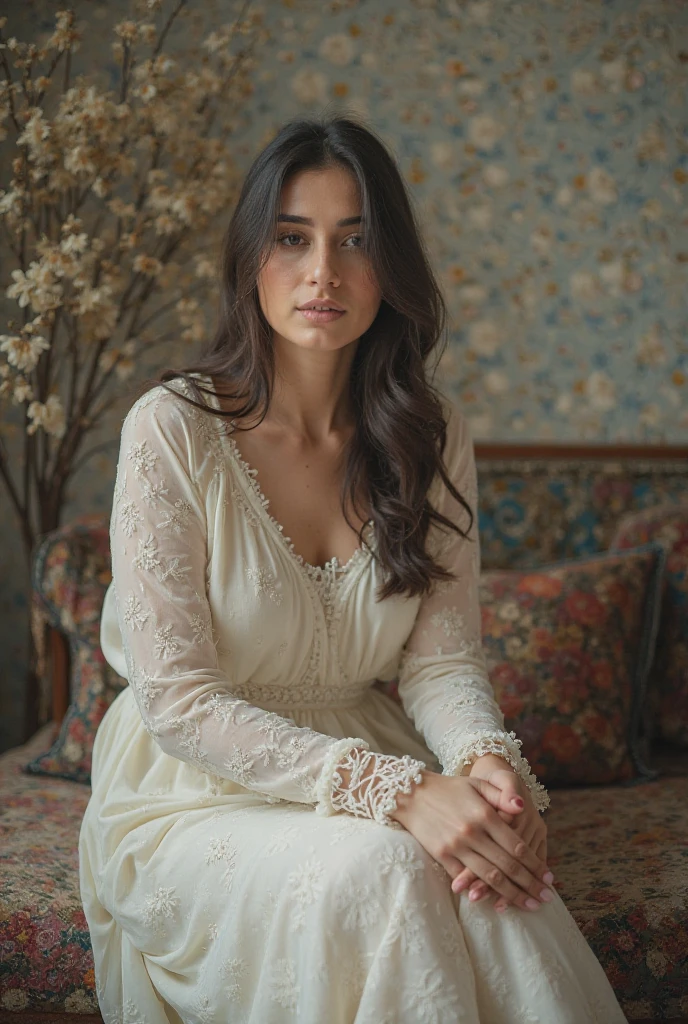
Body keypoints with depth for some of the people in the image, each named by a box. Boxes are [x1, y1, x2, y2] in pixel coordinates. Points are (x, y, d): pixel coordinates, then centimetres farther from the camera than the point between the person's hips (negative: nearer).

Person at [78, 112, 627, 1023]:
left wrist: (489, 760, -25)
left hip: (374, 771, 4)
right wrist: (396, 791, -27)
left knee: (500, 893, -27)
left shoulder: (433, 438, 0)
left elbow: (441, 656, -1)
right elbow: (177, 698, -17)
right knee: (375, 868, -33)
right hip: (196, 800, -3)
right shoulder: (174, 429, -14)